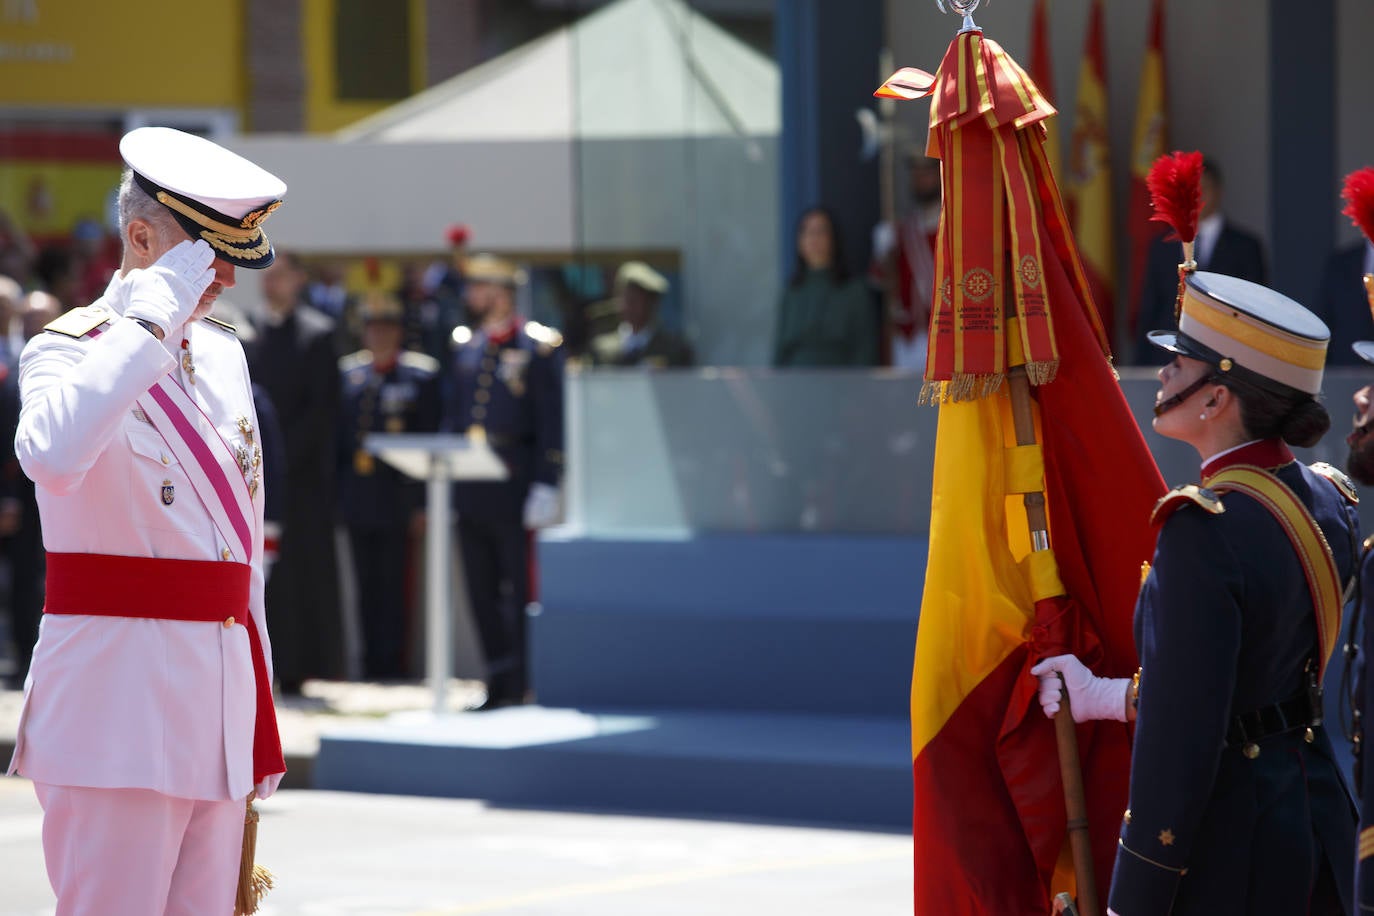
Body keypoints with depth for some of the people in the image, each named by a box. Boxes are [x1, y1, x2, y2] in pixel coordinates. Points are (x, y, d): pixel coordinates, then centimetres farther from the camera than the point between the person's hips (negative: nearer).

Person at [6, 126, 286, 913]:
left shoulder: (223, 353, 16)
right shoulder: (69, 349, -6)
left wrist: (259, 713, 18)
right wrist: (154, 318, -25)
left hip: (221, 696, 7)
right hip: (119, 694, -7)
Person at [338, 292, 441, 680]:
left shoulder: (421, 375, -1)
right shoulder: (347, 373, 11)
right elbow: (337, 434, 14)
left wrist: (422, 503, -7)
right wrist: (332, 494, 8)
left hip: (396, 497, -4)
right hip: (357, 498, 4)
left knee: (391, 582, -4)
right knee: (366, 584, 7)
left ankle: (391, 660, 0)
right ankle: (372, 659, 12)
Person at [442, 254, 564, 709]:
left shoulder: (538, 347, -5)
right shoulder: (465, 346, 14)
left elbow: (552, 422, -8)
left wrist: (546, 486, -14)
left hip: (514, 485, -7)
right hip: (471, 490, 7)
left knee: (522, 588, -3)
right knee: (482, 590, 7)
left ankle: (527, 684, 2)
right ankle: (501, 681, 13)